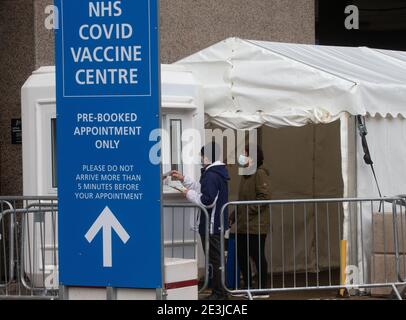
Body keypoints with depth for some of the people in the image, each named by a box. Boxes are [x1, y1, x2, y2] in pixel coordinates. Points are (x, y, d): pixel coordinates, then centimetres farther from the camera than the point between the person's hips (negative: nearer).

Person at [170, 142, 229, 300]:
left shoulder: (212, 175, -19)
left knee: (214, 259, -4)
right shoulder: (218, 173, 14)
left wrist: (189, 194, -11)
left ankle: (218, 293, 0)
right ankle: (219, 291, 21)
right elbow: (203, 190, 23)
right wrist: (183, 179, 22)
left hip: (211, 225, -10)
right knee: (217, 258, 15)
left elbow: (207, 200, -24)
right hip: (218, 223, 10)